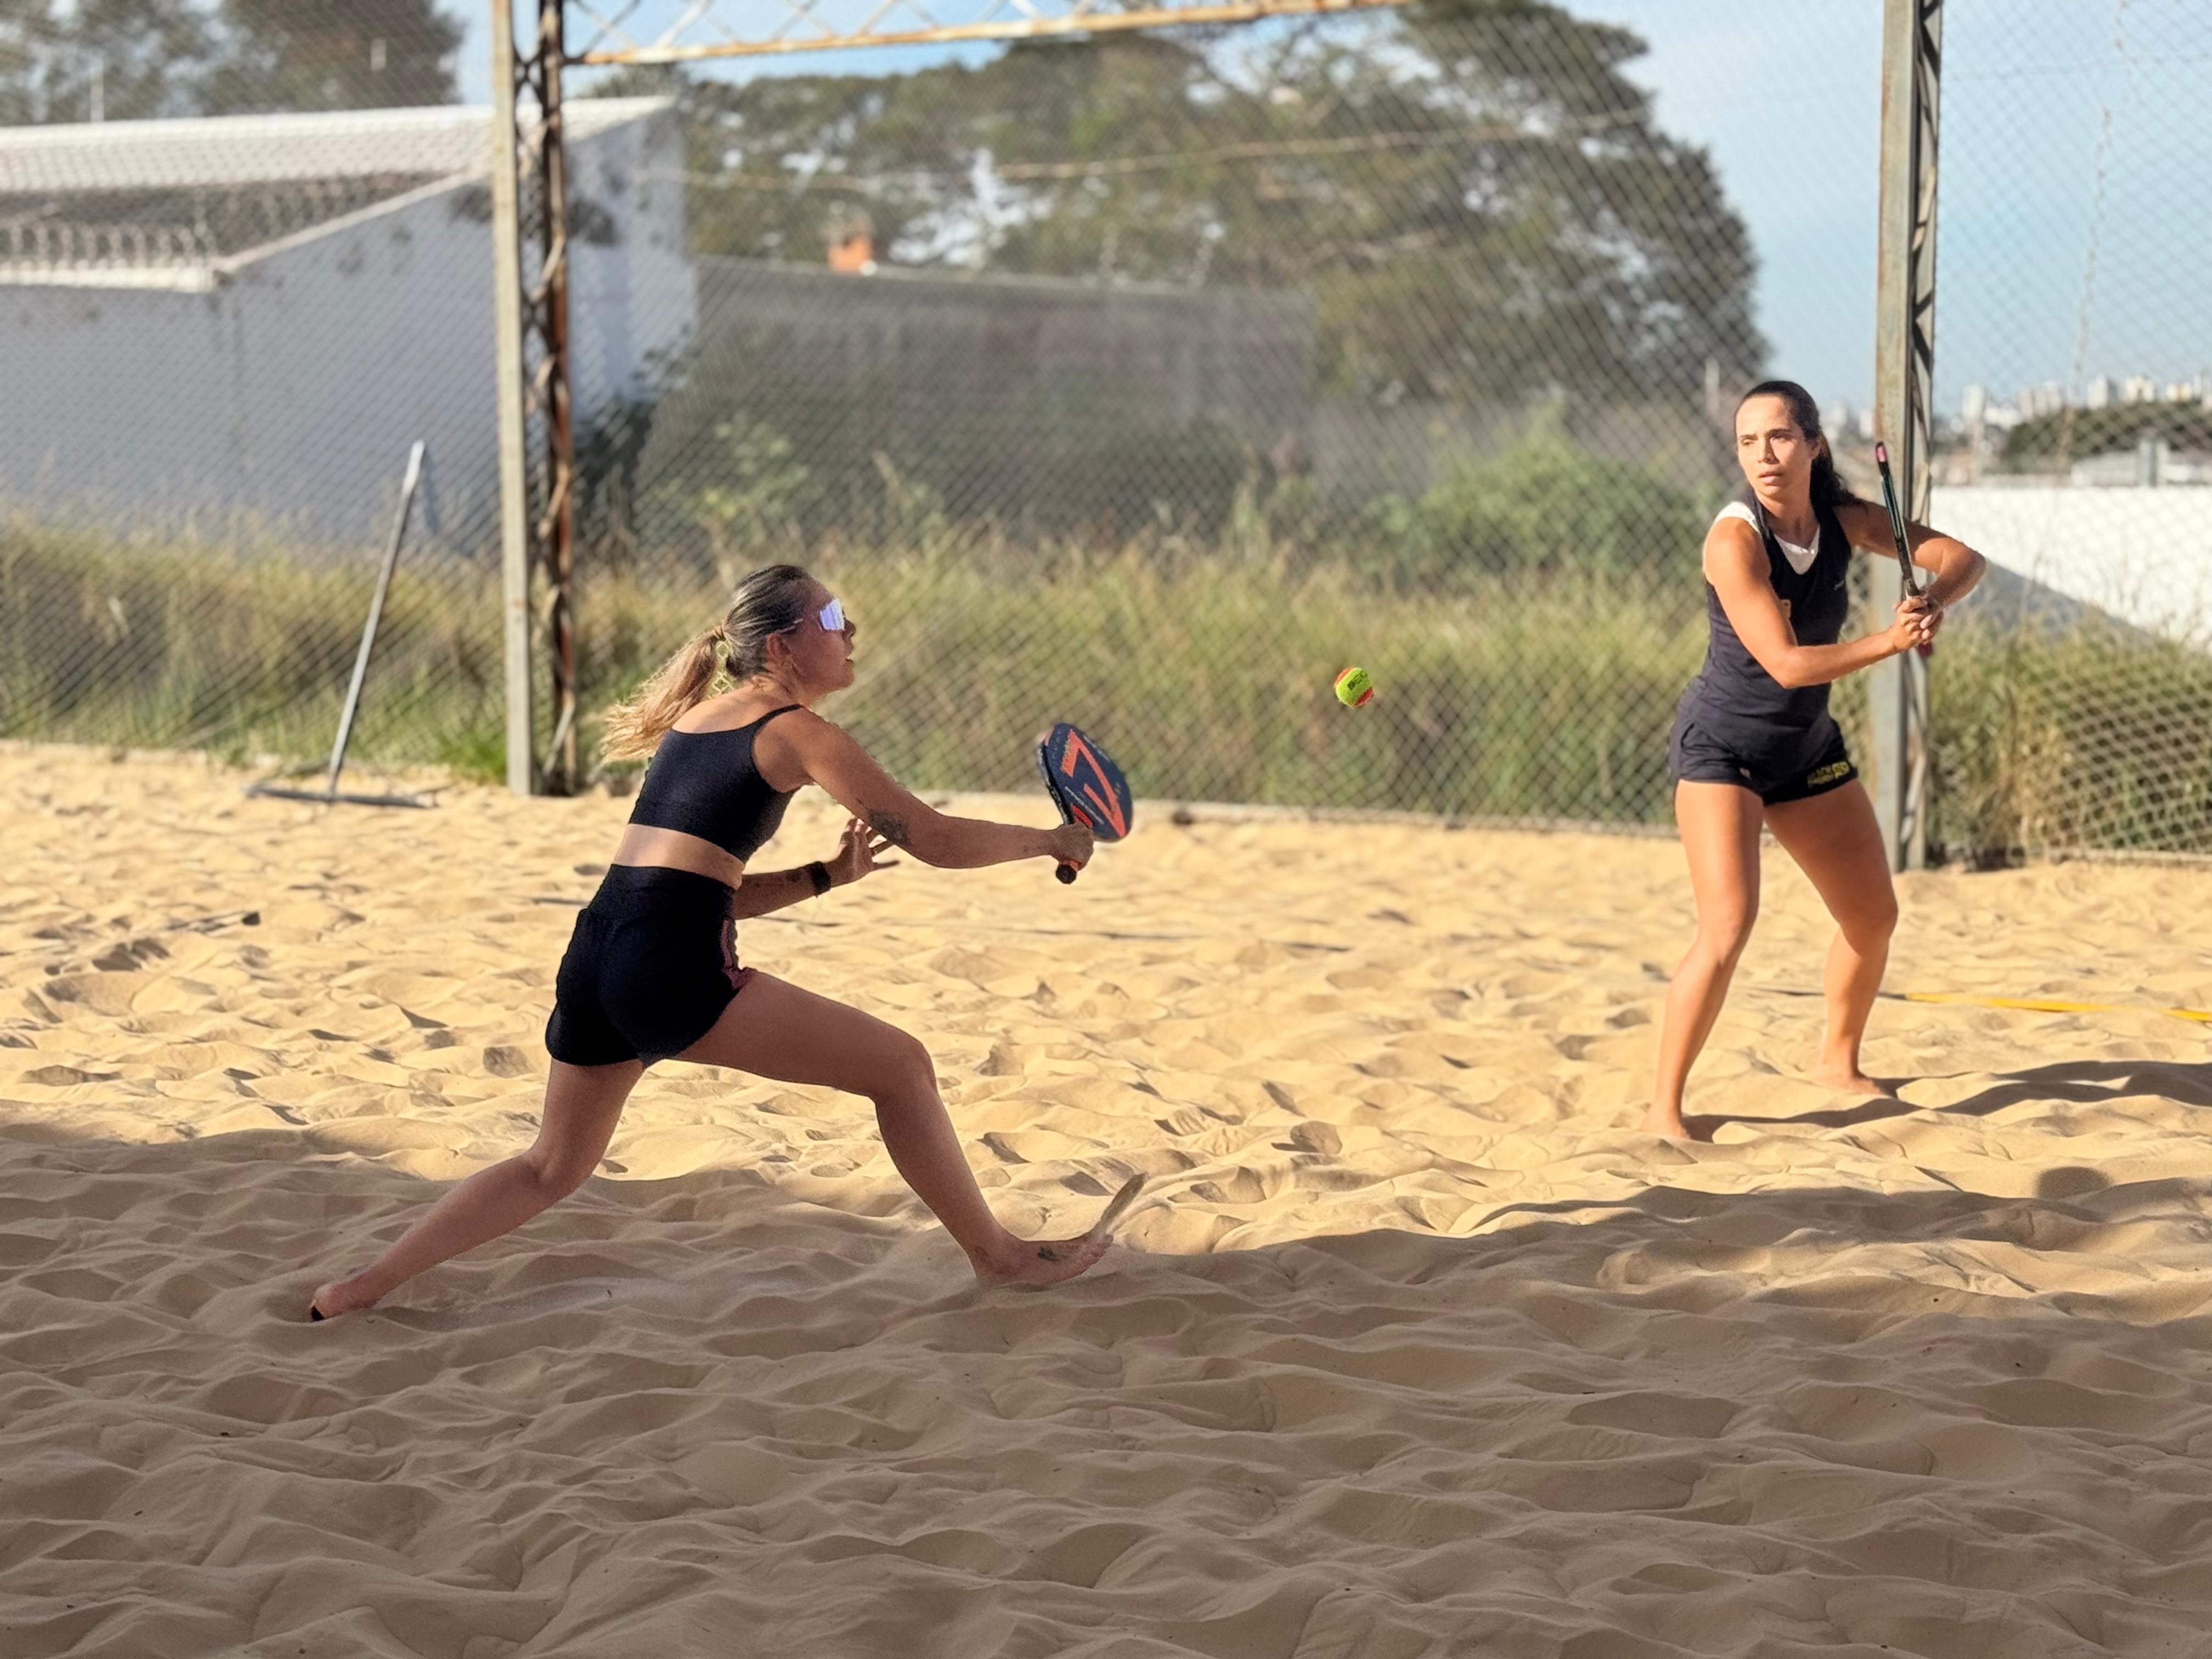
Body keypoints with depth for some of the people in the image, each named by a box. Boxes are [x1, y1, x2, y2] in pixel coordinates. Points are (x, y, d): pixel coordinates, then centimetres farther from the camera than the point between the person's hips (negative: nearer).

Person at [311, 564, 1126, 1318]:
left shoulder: (696, 720, 23)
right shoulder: (797, 732, 0)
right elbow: (938, 839, -3)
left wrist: (828, 876, 21)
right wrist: (1051, 840, 11)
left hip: (594, 962, 8)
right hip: (674, 973, -8)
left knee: (552, 1168, 24)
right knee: (900, 1064, 4)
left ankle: (362, 1286, 18)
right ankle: (999, 1258, 13)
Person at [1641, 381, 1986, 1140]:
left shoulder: (1842, 519, -6)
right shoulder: (1734, 539, -24)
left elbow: (1963, 558, -3)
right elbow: (1788, 663, -29)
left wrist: (1935, 599, -24)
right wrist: (1890, 641, -36)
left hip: (1807, 746, 7)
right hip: (1720, 747, -7)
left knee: (1874, 916, 15)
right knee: (1728, 926, -21)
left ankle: (1838, 1061, 38)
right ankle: (1664, 1106, -10)